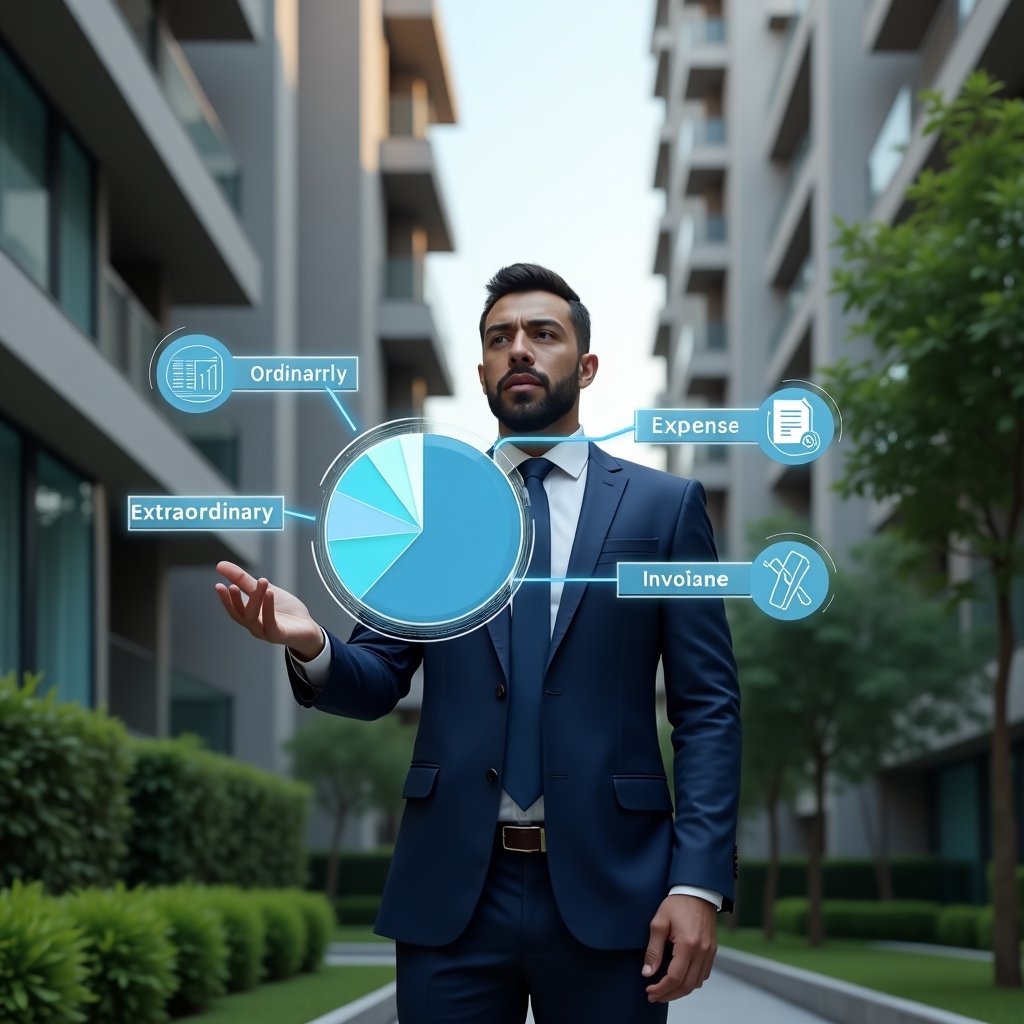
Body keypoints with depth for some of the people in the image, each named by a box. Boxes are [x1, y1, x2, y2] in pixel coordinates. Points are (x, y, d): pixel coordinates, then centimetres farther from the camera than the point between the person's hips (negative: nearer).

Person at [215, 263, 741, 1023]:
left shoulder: (665, 505, 6)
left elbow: (708, 708, 2)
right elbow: (377, 681, 10)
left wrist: (699, 883, -9)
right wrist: (311, 645, -13)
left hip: (606, 892, -1)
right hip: (452, 892, 1)